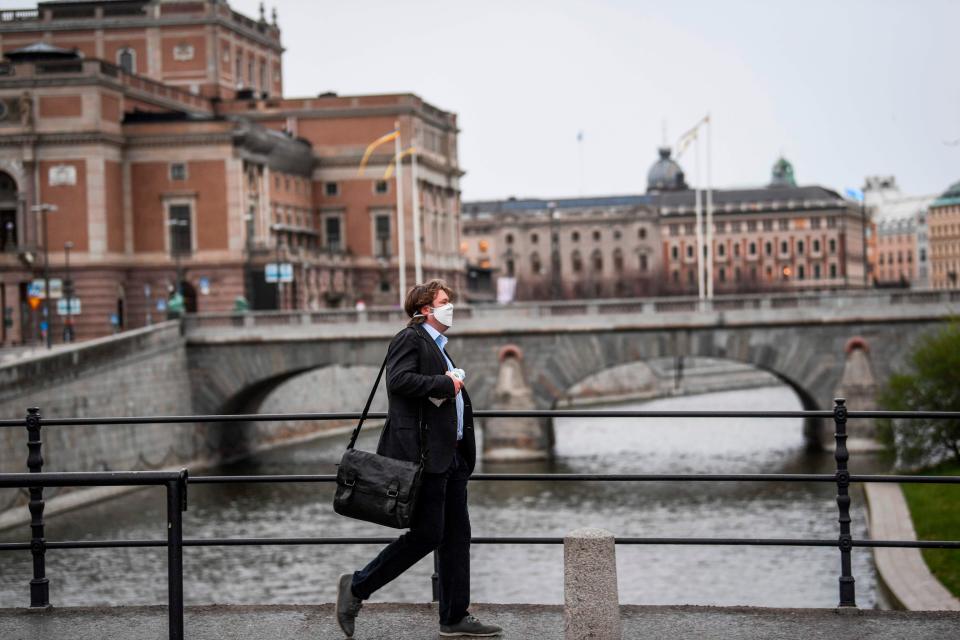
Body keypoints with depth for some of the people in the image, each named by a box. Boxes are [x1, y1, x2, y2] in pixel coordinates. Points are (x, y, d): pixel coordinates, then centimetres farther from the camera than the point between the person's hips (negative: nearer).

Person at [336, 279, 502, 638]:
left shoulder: (437, 346, 22)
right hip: (424, 453, -10)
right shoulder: (410, 339, -7)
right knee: (426, 535, -9)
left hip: (450, 455, 10)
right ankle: (357, 588, 3)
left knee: (457, 535, 9)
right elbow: (399, 380, -24)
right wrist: (445, 384, -17)